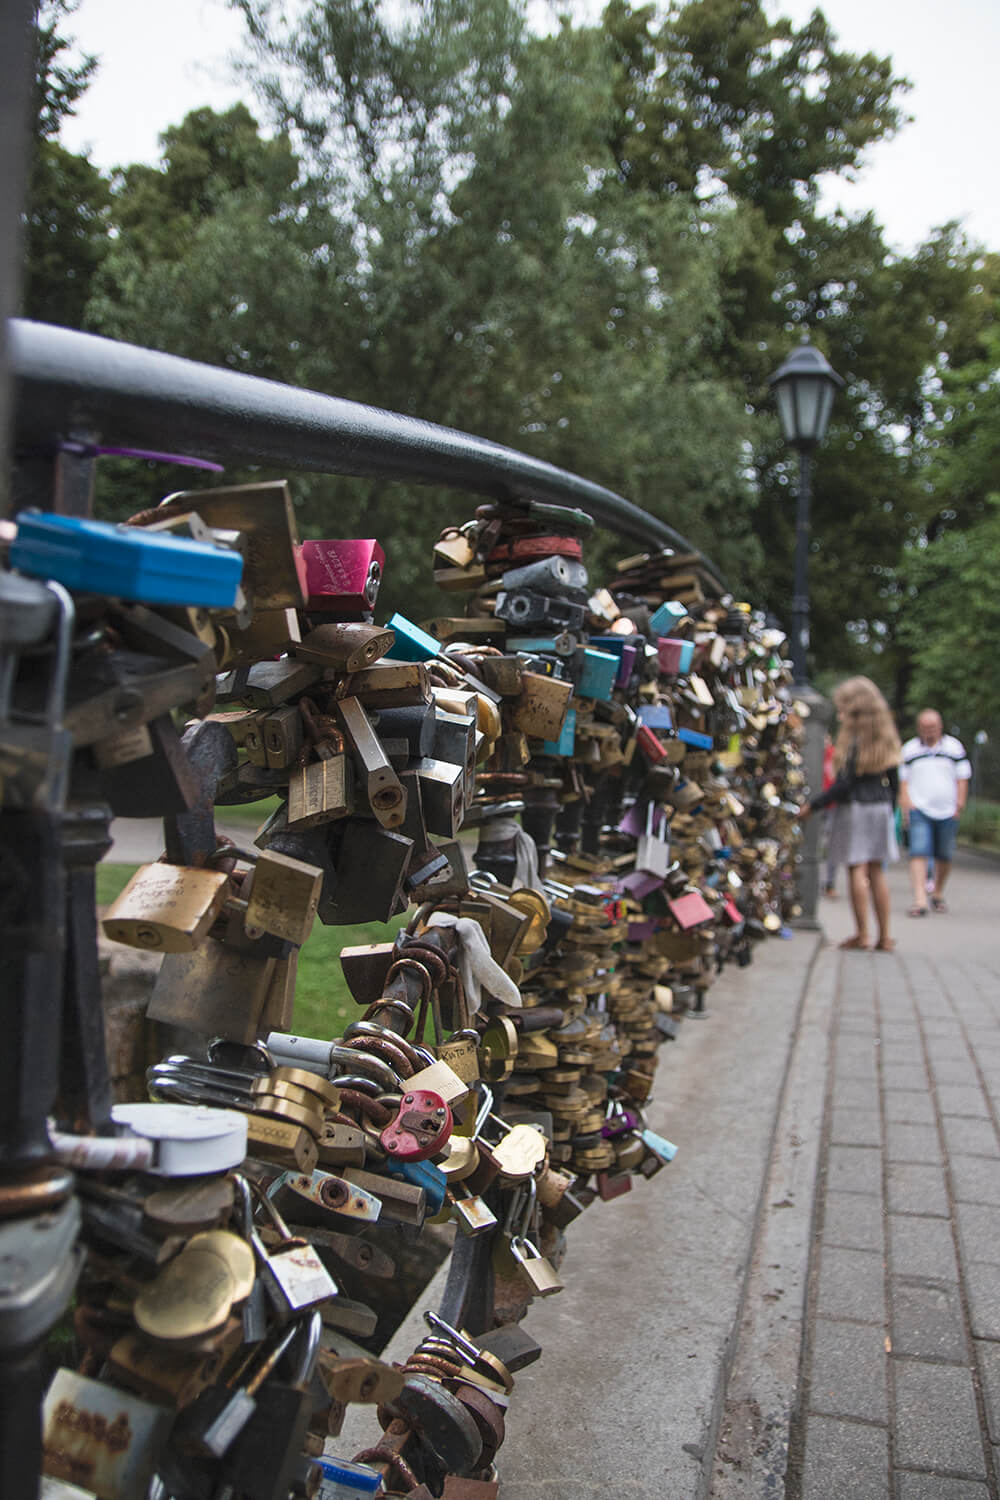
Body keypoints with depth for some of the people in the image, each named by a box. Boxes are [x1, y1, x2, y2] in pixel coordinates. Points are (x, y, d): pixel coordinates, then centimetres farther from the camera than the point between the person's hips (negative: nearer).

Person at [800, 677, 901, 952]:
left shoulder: (854, 740, -13)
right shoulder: (886, 739, 8)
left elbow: (844, 784, -16)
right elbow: (894, 781, 12)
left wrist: (813, 805, -10)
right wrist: (889, 812, 20)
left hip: (855, 809, -7)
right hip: (881, 809, 7)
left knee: (857, 870, -1)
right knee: (876, 871, 11)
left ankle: (862, 934, 1)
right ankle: (884, 937, 13)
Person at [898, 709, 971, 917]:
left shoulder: (955, 747, 5)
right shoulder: (909, 750, 6)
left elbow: (962, 778, 8)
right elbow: (903, 780, 9)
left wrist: (959, 804, -2)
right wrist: (906, 804, -2)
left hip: (947, 811, 1)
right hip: (919, 810, -1)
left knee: (944, 856, 8)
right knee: (918, 853, -15)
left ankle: (938, 894, 29)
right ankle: (920, 900, -20)